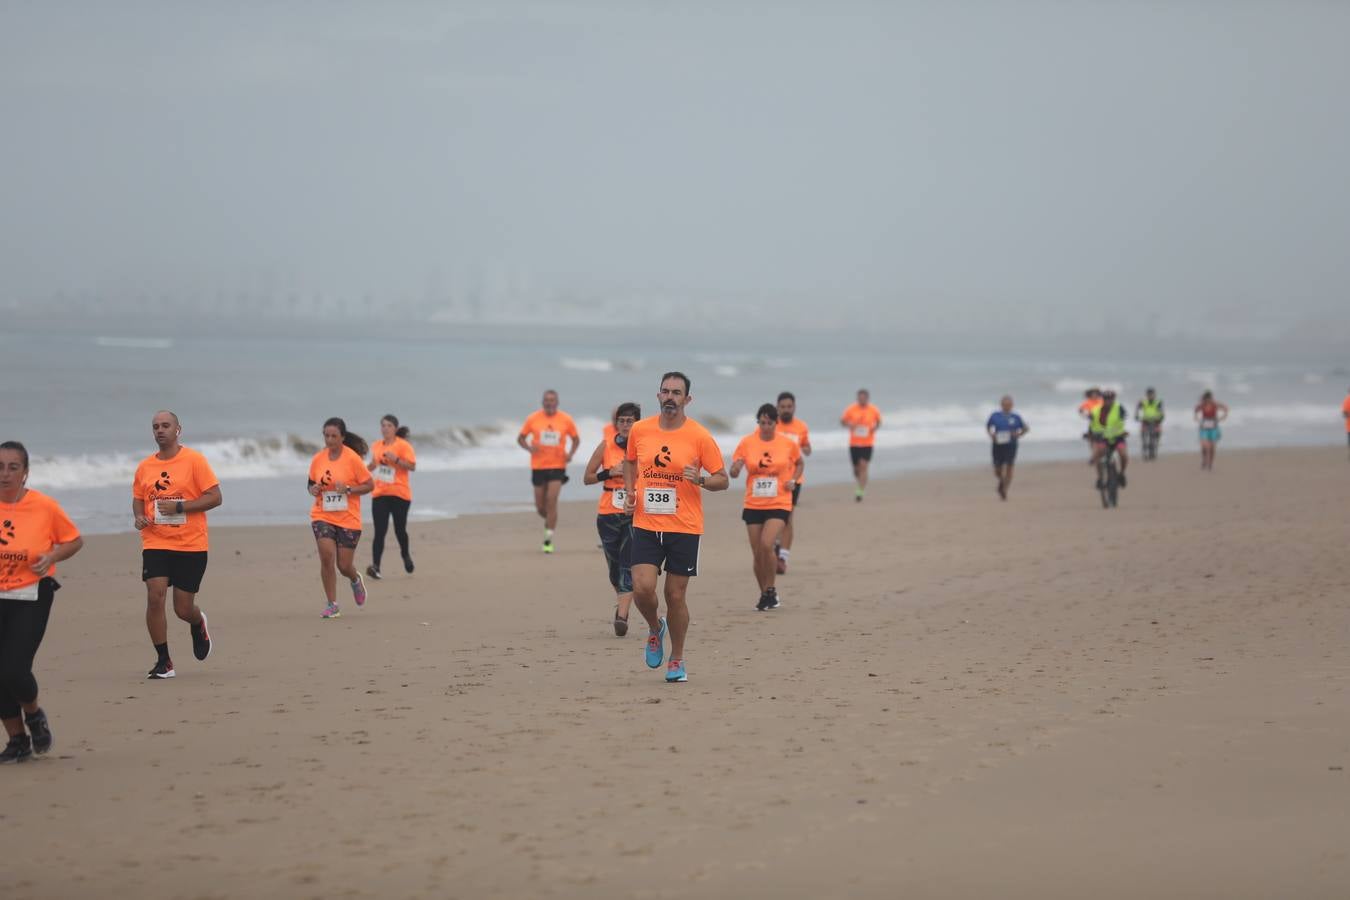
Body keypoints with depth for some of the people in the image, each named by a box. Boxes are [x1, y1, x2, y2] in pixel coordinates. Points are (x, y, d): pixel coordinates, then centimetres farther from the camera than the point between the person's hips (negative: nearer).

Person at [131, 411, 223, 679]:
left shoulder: (194, 460, -5)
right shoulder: (145, 466, 8)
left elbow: (215, 497, -8)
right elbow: (137, 499, 21)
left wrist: (178, 507, -18)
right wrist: (138, 516, -2)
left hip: (191, 546, -3)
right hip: (155, 543, 3)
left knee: (184, 609, 2)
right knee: (155, 597, -15)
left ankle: (198, 624, 40)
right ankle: (163, 662, -3)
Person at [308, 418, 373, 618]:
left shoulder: (353, 458, -9)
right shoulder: (318, 459, 2)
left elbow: (369, 485, -5)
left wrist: (348, 489, -20)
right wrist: (313, 490, -6)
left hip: (348, 519, -2)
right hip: (322, 516, 2)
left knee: (344, 566, 1)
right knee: (326, 555, -17)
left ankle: (356, 580, 40)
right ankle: (331, 605, -5)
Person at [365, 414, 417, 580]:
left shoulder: (403, 445, -5)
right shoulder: (376, 446, 11)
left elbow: (412, 466, -12)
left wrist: (396, 459, -22)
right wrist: (370, 466, 7)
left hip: (399, 493, -3)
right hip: (379, 494, 3)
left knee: (400, 529, 7)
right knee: (380, 531, -8)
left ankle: (406, 555, 37)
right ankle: (375, 566, -16)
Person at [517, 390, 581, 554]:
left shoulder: (566, 420, 1)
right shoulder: (533, 419, 1)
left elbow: (576, 439, 14)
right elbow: (521, 438, 9)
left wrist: (570, 453, -5)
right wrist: (529, 448, -12)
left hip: (557, 466, -2)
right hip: (538, 466, 2)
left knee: (551, 500, -15)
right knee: (540, 507, 5)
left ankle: (548, 540, -10)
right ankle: (549, 521, 41)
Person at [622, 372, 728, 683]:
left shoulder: (700, 436, -5)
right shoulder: (639, 430, 3)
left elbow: (723, 480, 0)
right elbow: (630, 462, 23)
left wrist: (701, 479, -20)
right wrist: (629, 492, 7)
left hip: (685, 528, -2)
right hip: (645, 525, 2)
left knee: (676, 596, 2)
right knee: (642, 588, -13)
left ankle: (677, 660, 21)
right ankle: (655, 628, 20)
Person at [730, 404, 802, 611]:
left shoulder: (788, 444, -1)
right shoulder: (747, 443, -1)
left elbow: (799, 464, 17)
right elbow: (734, 472, -1)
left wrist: (793, 481, -2)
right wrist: (736, 468, -25)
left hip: (779, 505, -2)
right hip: (753, 506, 2)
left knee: (766, 545, -21)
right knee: (757, 553, 5)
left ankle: (770, 590, -4)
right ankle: (764, 594, 23)